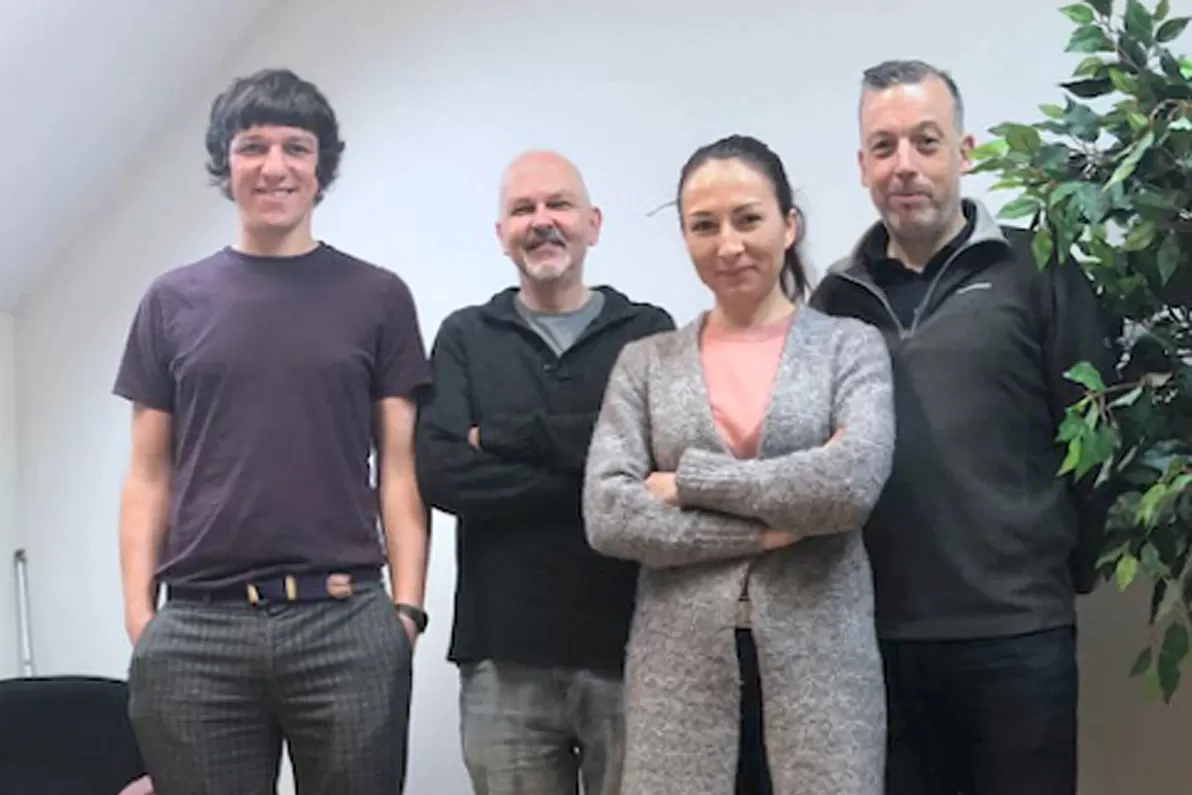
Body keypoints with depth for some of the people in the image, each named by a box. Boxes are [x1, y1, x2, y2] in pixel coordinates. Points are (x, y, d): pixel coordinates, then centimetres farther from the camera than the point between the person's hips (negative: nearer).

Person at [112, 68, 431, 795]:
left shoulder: (378, 296, 7)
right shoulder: (172, 301, 10)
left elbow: (399, 468, 5)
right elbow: (149, 476, 10)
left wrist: (406, 607, -4)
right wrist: (138, 614, 1)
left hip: (346, 622, -1)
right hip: (196, 630, 1)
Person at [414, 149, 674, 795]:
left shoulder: (649, 331, 6)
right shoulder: (465, 337, 8)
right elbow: (440, 472, -7)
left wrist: (503, 435, -10)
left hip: (632, 646, 0)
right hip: (504, 654, 1)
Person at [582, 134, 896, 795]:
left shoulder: (851, 346, 4)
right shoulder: (644, 363, 8)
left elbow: (854, 481, -14)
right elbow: (607, 516, -5)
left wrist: (688, 481, -8)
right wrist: (771, 525, -10)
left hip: (818, 665, -1)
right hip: (679, 672, 1)